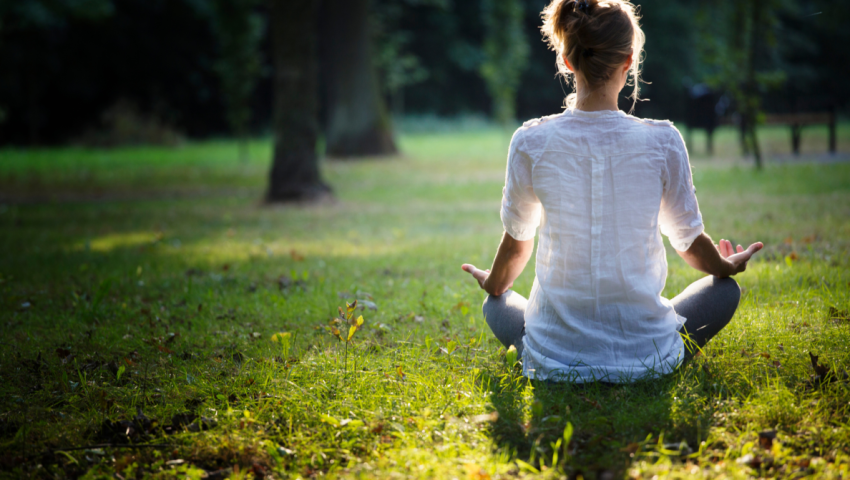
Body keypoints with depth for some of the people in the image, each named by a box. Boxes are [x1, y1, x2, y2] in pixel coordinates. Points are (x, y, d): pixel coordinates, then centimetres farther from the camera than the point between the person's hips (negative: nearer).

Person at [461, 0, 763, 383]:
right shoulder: (662, 142, -10)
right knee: (725, 290, 27)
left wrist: (492, 284, 31)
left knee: (496, 303, 33)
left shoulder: (531, 142, -8)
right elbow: (688, 239, 5)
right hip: (645, 357, 0)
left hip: (554, 361, 1)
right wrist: (728, 266, 29)